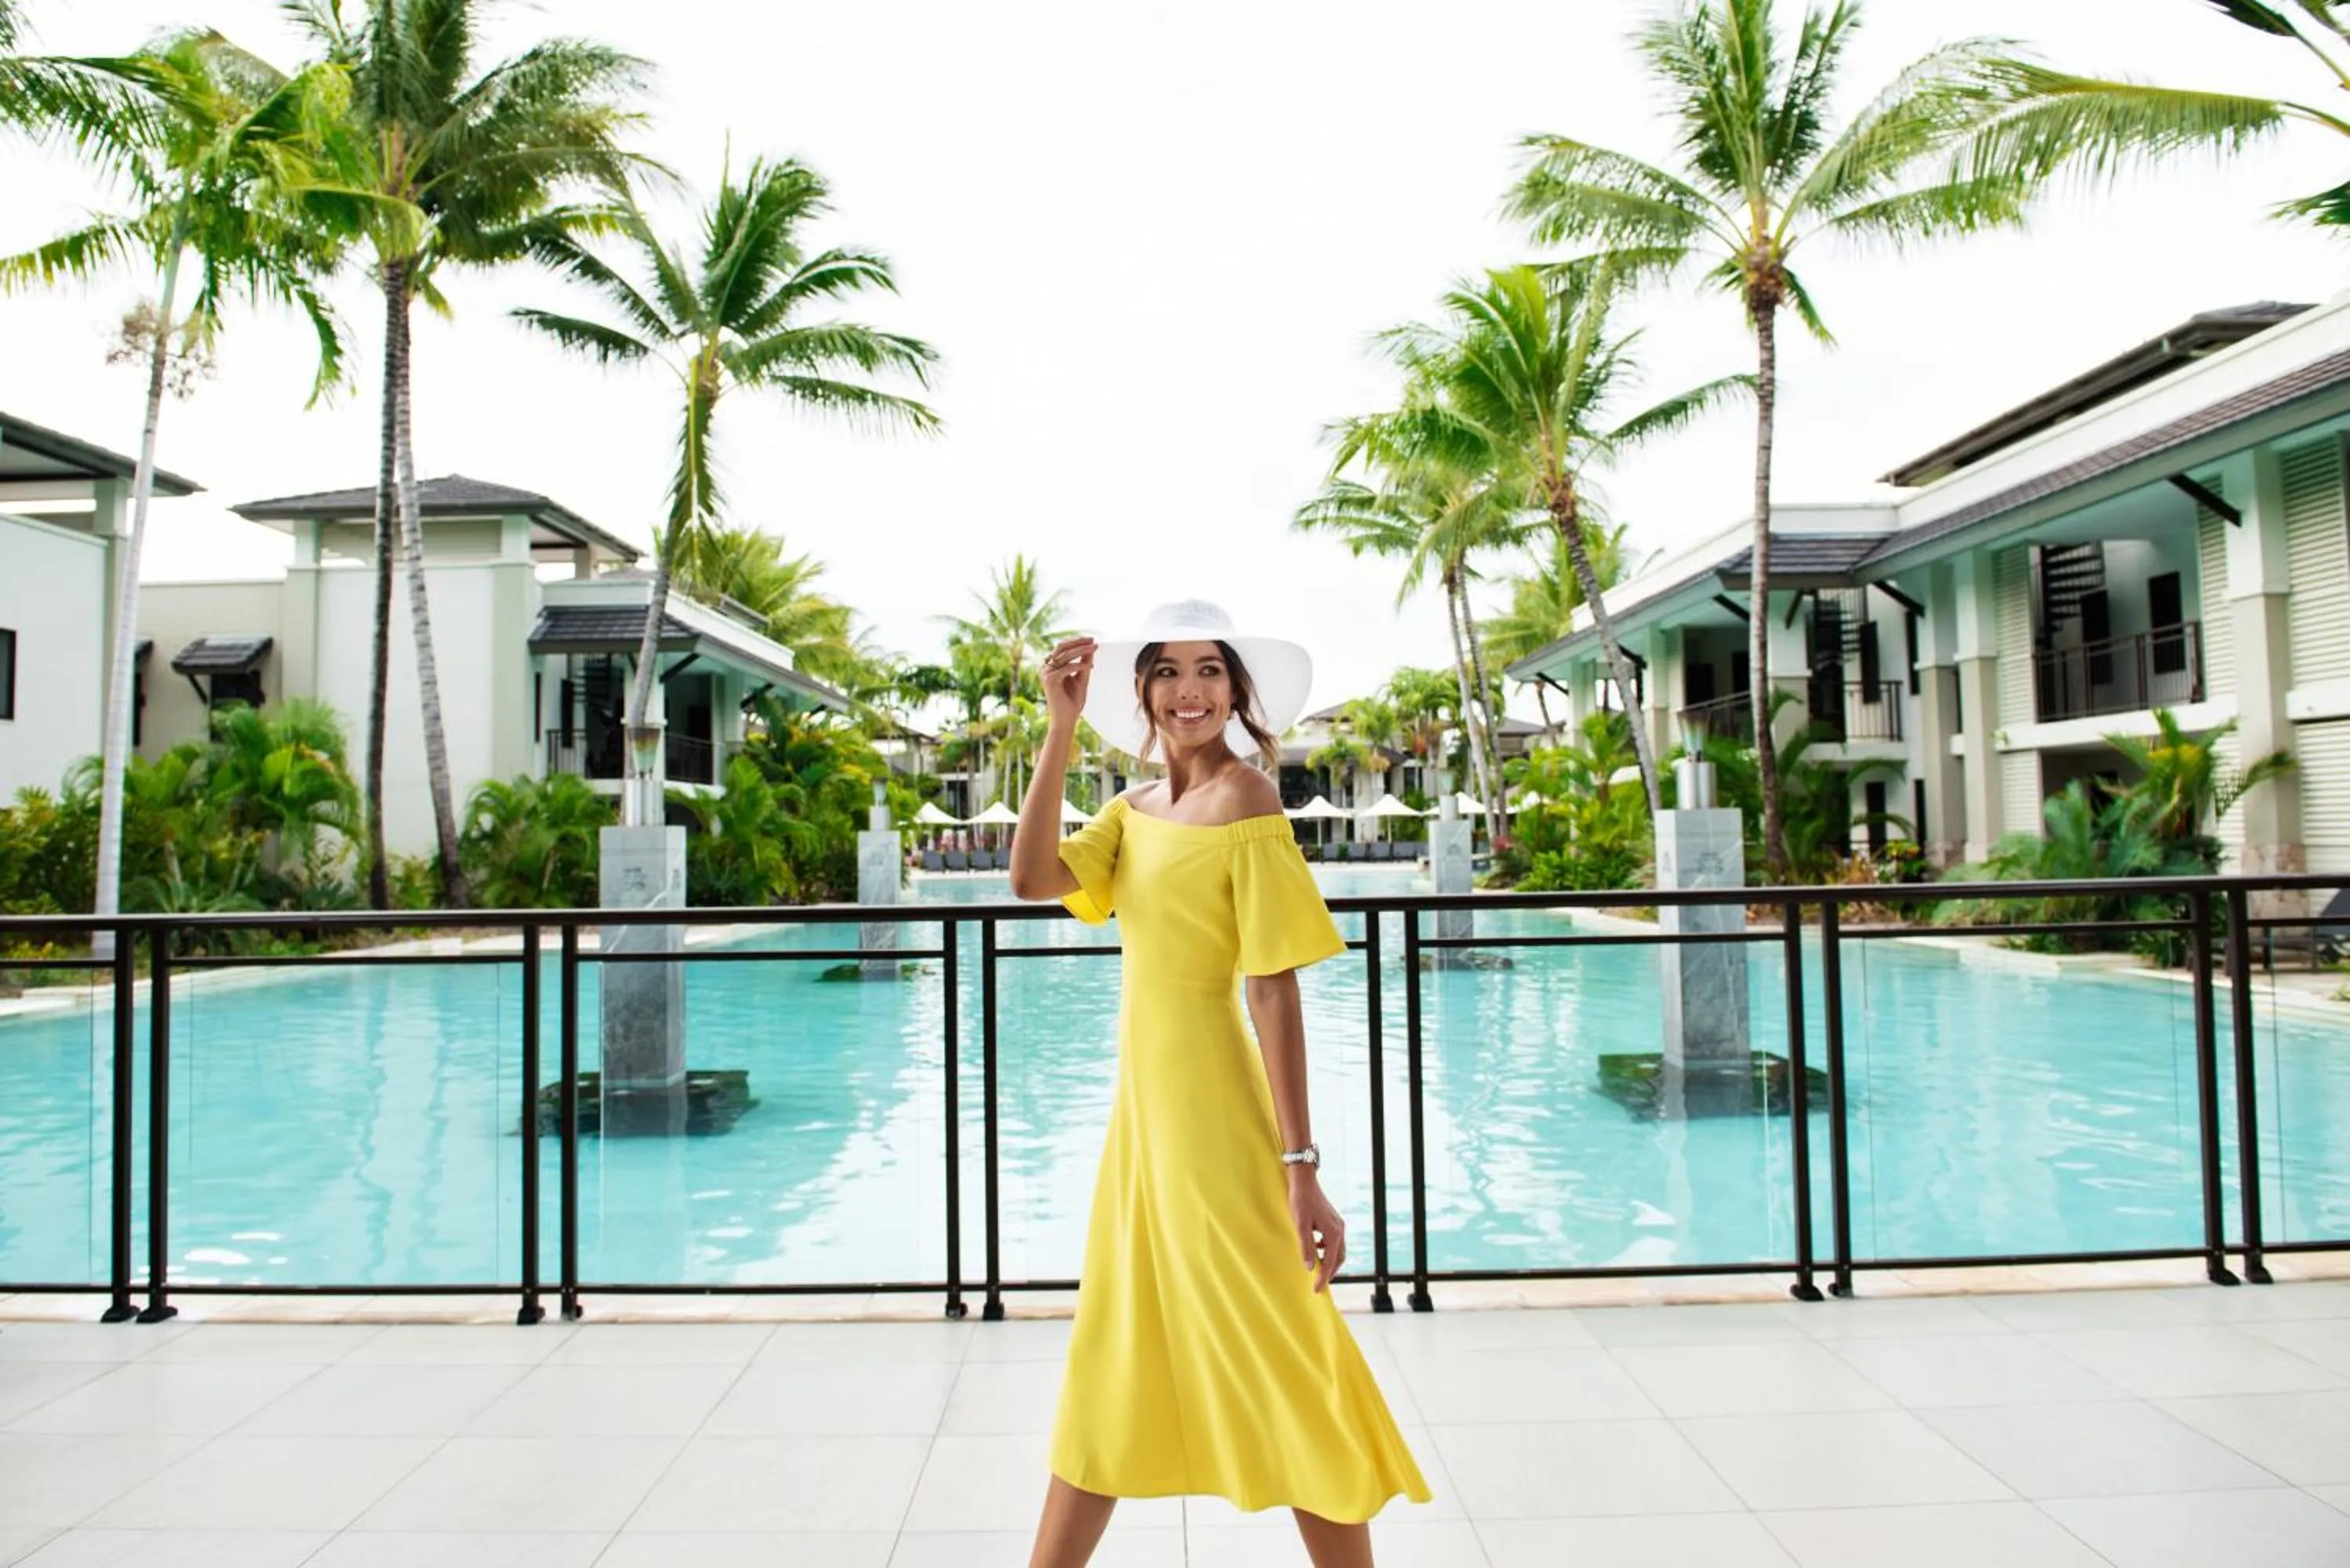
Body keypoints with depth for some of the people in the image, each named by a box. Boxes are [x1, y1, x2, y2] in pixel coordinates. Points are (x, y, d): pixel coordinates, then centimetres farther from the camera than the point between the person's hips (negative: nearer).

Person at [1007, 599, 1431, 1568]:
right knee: (1106, 1371, 19)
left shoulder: (1243, 798, -12)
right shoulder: (1136, 808, 9)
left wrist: (1300, 1166, -19)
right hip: (1141, 1108, 8)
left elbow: (1276, 991, -16)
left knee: (1276, 1364, 4)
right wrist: (1061, 728, -10)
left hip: (1210, 1112, -8)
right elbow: (1032, 878, -8)